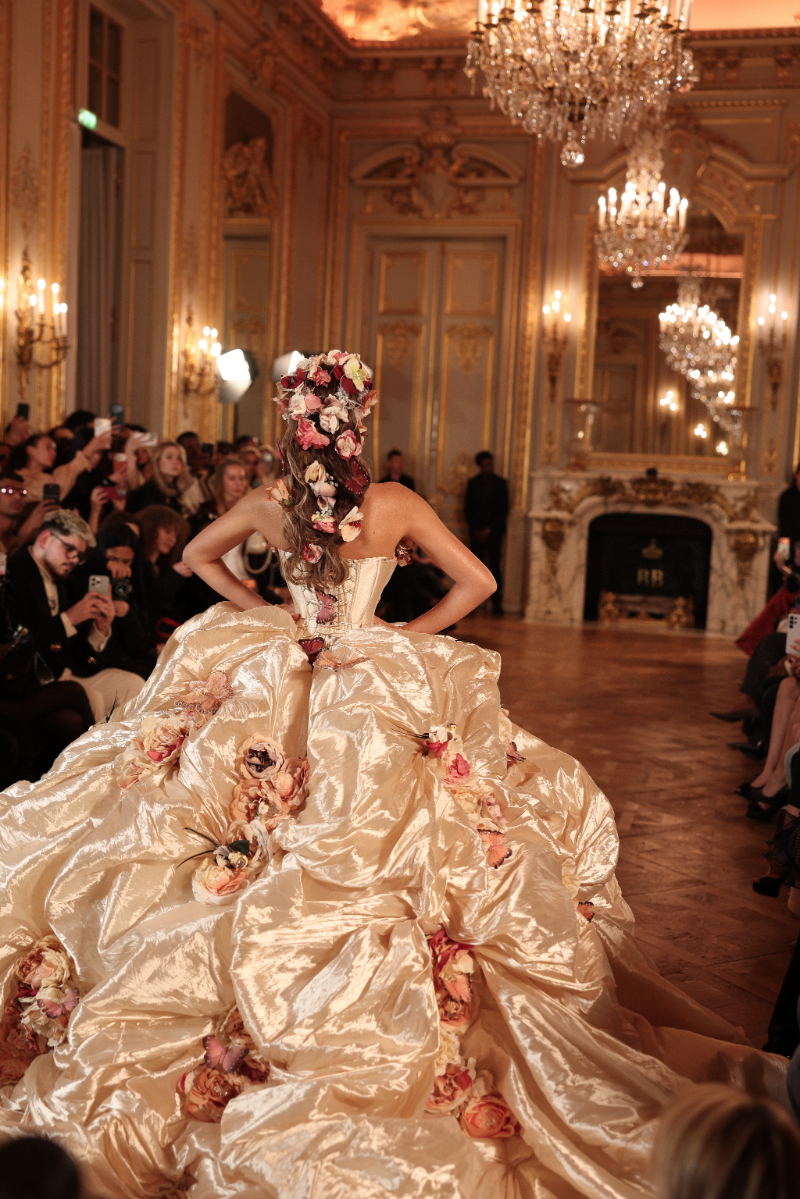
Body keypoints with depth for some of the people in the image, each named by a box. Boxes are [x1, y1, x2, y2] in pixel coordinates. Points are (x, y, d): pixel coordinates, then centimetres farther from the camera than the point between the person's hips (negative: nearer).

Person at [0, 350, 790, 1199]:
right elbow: (477, 582, -4)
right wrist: (413, 635, 6)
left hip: (282, 681, 2)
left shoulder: (268, 506, -4)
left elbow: (196, 555, 14)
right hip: (382, 679, -2)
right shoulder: (396, 505, -11)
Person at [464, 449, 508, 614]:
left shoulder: (500, 483, 4)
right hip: (476, 531, 2)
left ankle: (497, 603, -6)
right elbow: (467, 508, 9)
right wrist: (474, 529, -3)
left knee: (494, 566, -7)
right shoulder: (473, 483, 11)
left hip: (493, 531, -2)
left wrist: (489, 530, -7)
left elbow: (503, 509, 0)